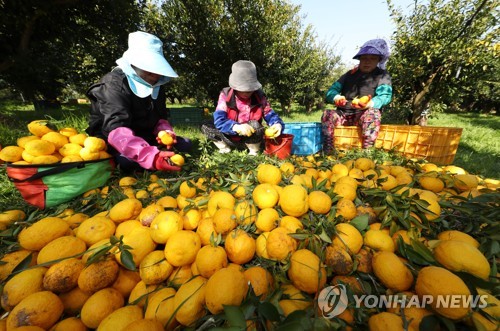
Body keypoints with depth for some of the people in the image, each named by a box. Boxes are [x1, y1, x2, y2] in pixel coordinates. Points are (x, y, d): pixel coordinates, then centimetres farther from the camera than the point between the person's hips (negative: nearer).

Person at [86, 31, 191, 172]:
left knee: (185, 145, -4)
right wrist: (150, 156, -55)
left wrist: (165, 132, -23)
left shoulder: (157, 85, 1)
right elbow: (116, 129, -37)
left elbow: (160, 118, 4)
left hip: (143, 136, 6)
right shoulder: (114, 84, -22)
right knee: (130, 160, -38)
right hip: (111, 138, -5)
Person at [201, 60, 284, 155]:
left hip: (251, 139, 0)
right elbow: (219, 120, -24)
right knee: (205, 127, -16)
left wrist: (278, 124, -29)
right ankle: (225, 148, 3)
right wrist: (236, 127, -44)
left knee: (255, 125, -33)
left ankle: (254, 151, -7)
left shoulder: (259, 97, -8)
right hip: (230, 138, 1)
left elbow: (271, 115, -4)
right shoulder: (225, 95, -13)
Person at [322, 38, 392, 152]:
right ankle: (327, 150, -32)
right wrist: (336, 98, -19)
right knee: (328, 114, -26)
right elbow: (331, 90, 8)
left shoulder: (382, 76, 9)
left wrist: (369, 103, -34)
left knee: (373, 114, -35)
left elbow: (384, 96, -10)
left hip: (364, 115, -2)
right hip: (344, 115, 2)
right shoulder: (350, 74, 18)